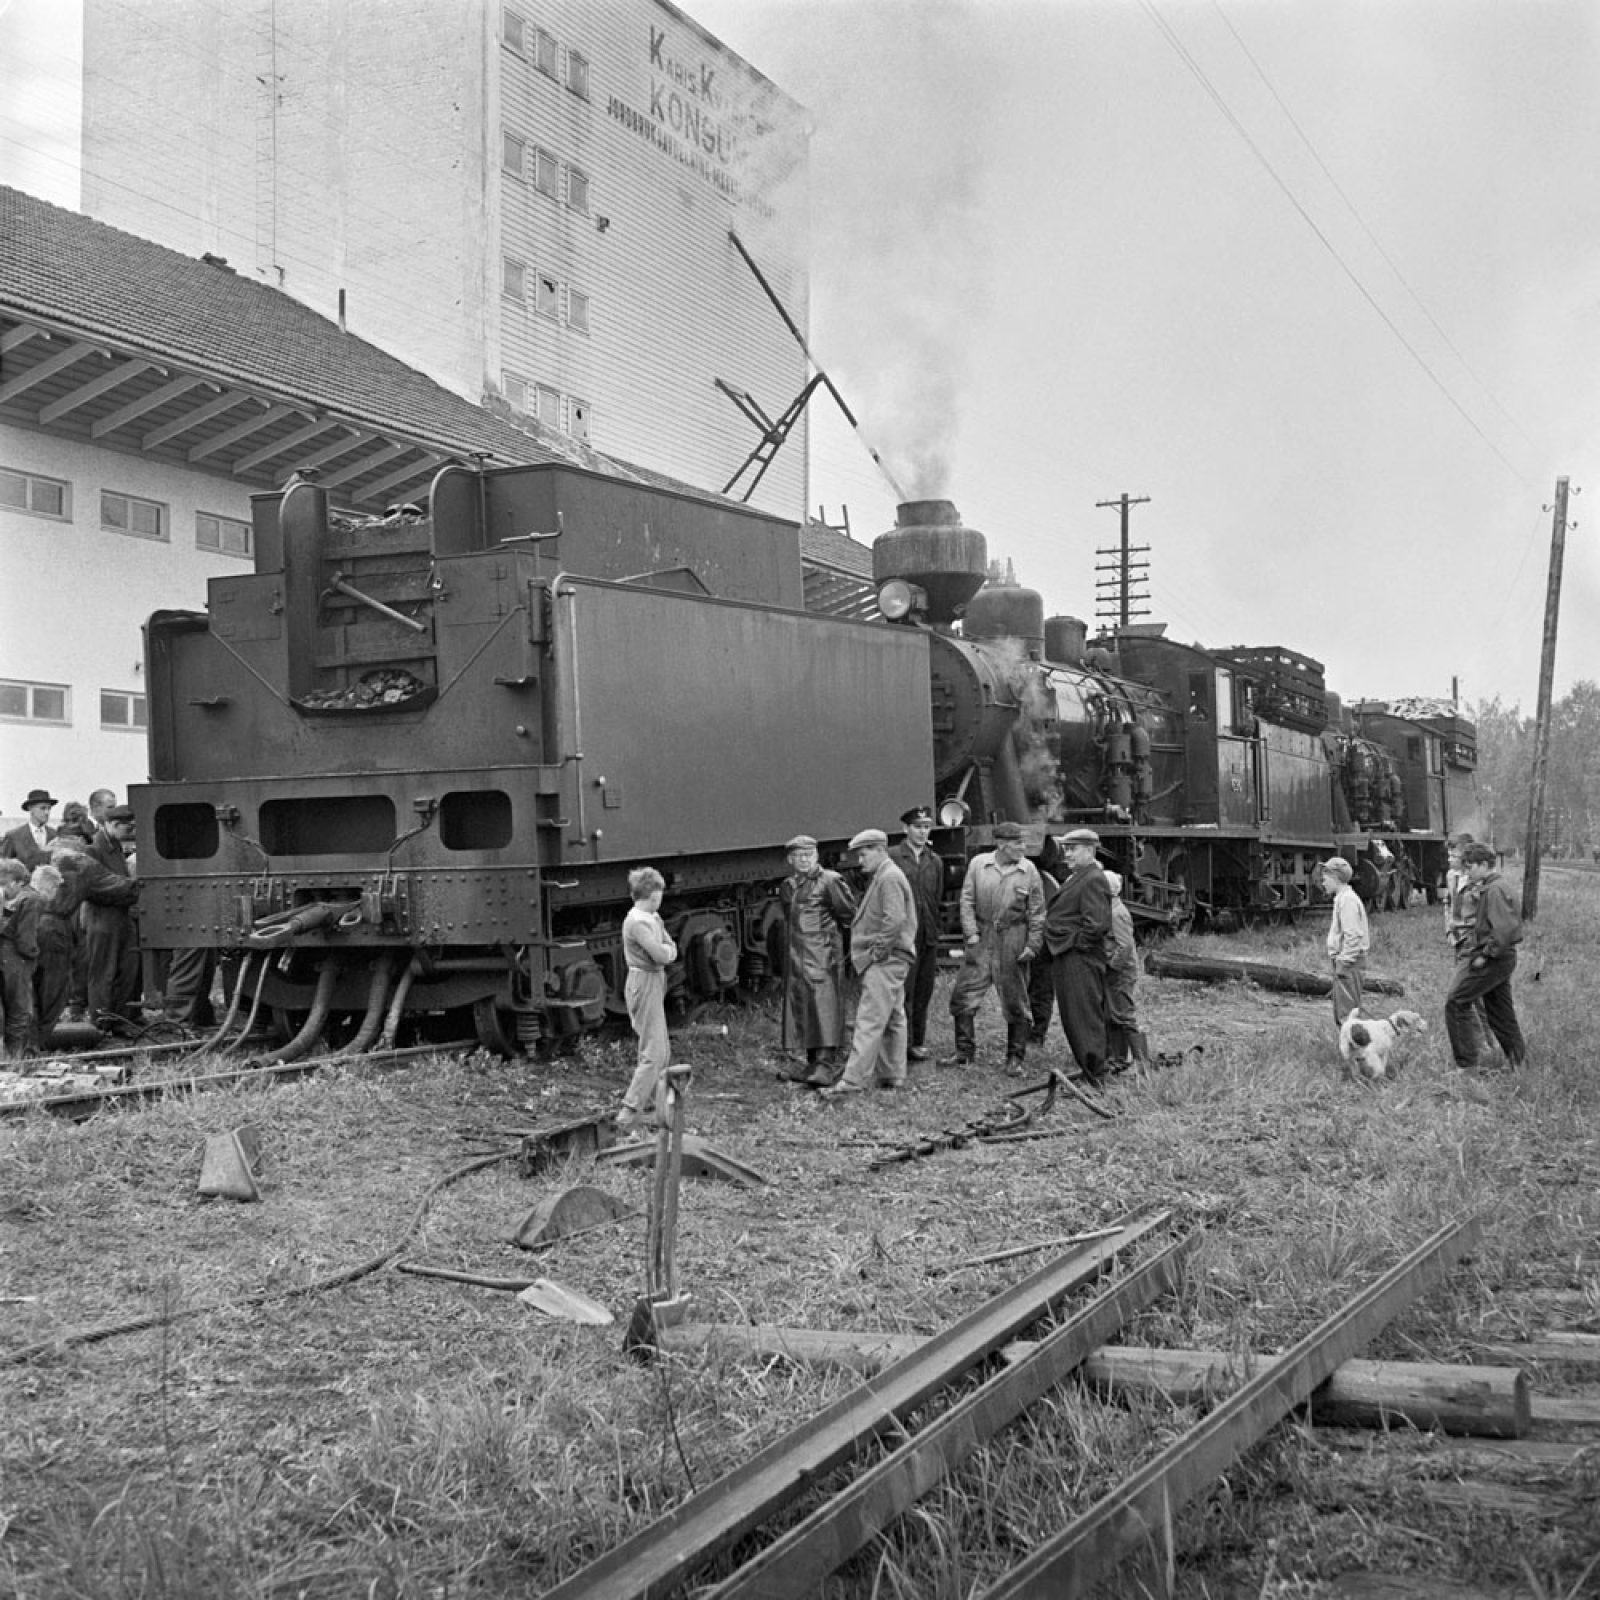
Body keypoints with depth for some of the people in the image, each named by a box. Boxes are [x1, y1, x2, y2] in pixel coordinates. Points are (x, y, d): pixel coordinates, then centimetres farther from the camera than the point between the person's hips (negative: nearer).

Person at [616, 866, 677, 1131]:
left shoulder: (653, 918, 12)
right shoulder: (637, 922, -19)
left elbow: (672, 952, 7)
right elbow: (661, 955, -23)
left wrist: (663, 950, -13)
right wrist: (665, 949, -3)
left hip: (655, 984, 10)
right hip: (645, 986, -10)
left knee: (662, 1052, 17)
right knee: (653, 1054, -12)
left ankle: (649, 1107, 25)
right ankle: (629, 1113, -13)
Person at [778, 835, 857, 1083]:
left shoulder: (829, 881, -7)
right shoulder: (787, 886, 14)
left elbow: (849, 913, -1)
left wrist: (829, 931, 7)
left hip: (823, 954, -7)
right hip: (795, 956, 7)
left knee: (823, 1005, -12)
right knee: (799, 1007, 7)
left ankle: (826, 1064, -17)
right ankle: (813, 1063, 13)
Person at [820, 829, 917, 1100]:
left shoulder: (889, 878, -14)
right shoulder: (879, 877, 19)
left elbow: (895, 920, -24)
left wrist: (878, 950, -18)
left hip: (885, 961, -11)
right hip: (887, 960, 11)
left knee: (870, 1020, -12)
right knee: (892, 1019, 14)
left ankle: (853, 1080, -15)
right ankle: (892, 1075, 20)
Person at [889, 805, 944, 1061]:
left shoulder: (936, 861, 14)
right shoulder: (892, 857, -3)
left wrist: (936, 933, 13)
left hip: (928, 937, 5)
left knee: (923, 992, 9)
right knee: (904, 992, -5)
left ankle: (918, 1042, 17)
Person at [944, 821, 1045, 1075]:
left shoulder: (1029, 870, -1)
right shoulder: (978, 864, 0)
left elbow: (1037, 912, 2)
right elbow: (967, 900, 4)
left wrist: (1032, 945, -4)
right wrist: (971, 932, -5)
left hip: (1013, 939, -1)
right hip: (981, 938, 1)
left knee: (1015, 1001, 4)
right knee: (963, 995, -1)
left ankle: (1015, 1058, 15)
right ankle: (964, 1053, 13)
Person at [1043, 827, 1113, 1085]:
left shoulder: (1093, 880, -14)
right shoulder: (1075, 878, 18)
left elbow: (1097, 924, -23)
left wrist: (1077, 945, -14)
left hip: (1080, 959, -10)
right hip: (1066, 958, 10)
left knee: (1084, 1018, -9)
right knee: (1072, 1018, 15)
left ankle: (1094, 1078, -7)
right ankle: (1087, 1069, 23)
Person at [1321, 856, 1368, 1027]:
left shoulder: (1347, 899, -15)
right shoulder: (1342, 897, 16)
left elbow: (1352, 935, -20)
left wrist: (1344, 962, -20)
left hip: (1348, 962, -10)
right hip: (1344, 961, 10)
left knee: (1347, 1013, -9)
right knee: (1340, 1014, 14)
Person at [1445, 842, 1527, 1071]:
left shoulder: (1494, 889, -17)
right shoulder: (1495, 887, 15)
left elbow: (1505, 928, -27)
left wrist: (1486, 955, -21)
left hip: (1492, 960, -10)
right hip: (1503, 958, 10)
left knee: (1455, 1003, -7)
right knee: (1500, 1012, 16)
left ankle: (1466, 1064, -4)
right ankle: (1519, 1061, 24)